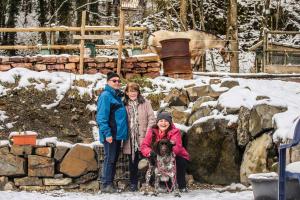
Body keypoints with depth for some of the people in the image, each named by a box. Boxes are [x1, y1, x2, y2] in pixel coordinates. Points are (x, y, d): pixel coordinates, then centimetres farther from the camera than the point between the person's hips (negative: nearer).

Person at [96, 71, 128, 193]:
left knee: (114, 159, 11)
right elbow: (101, 117, -17)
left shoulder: (117, 96, 17)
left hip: (118, 134, 9)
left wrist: (123, 132, 14)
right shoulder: (106, 96, -10)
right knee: (109, 159, -7)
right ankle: (106, 185, -5)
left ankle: (110, 183, 16)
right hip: (110, 135, -9)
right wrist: (107, 133, -22)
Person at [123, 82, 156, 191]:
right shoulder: (124, 105, 8)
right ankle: (133, 183, 14)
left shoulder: (145, 103, 2)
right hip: (130, 138, 2)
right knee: (133, 160, 7)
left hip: (143, 137, -2)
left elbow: (151, 118, -1)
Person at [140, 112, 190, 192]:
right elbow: (144, 146, -12)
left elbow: (177, 147, -30)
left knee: (180, 162, -32)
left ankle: (182, 186, -11)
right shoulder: (152, 131, -5)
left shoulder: (175, 132, -15)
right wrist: (150, 152, -36)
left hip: (176, 156, -3)